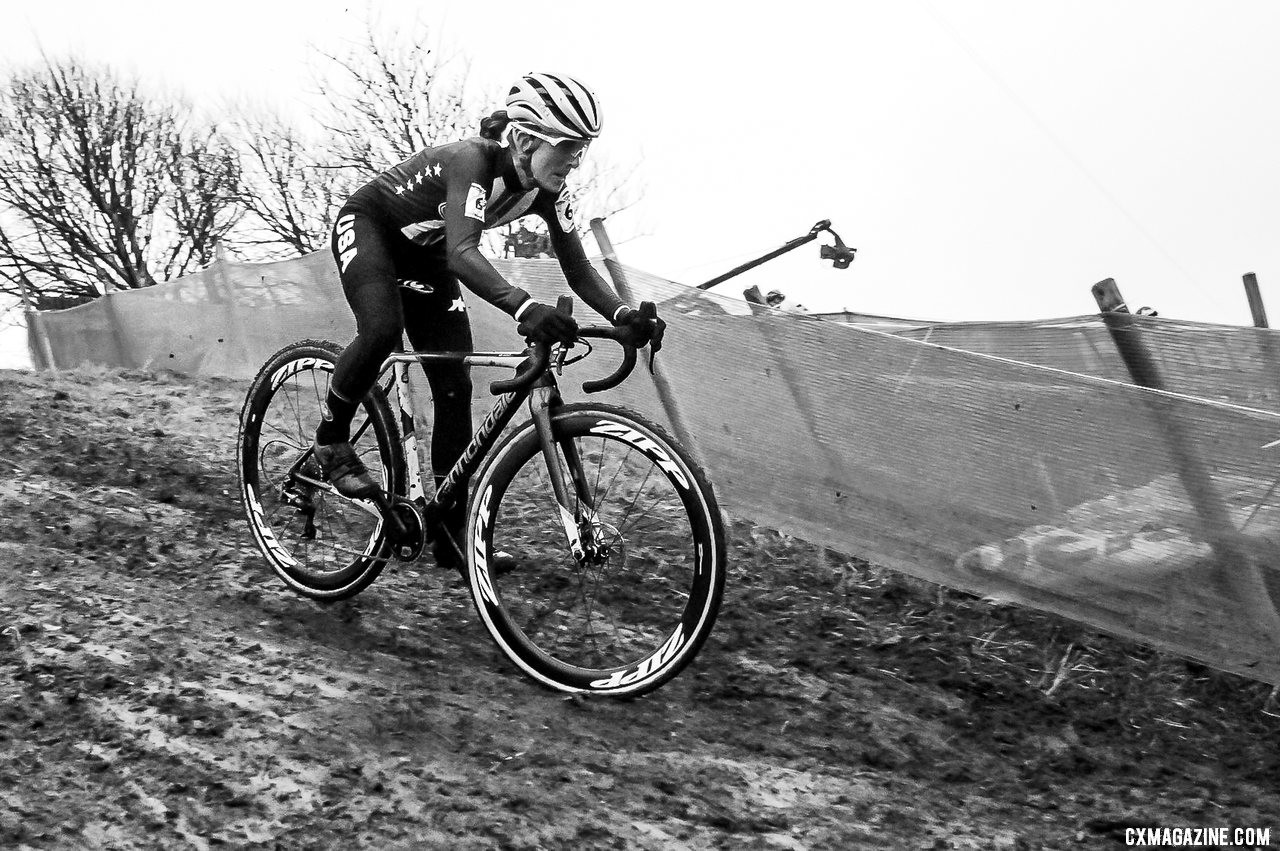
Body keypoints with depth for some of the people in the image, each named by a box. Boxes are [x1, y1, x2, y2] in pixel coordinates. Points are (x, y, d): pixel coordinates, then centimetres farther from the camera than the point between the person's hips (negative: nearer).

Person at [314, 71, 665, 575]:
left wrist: (624, 316, -35)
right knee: (382, 329, -37)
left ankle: (450, 535, 1)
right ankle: (331, 440, -9)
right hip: (367, 226, -6)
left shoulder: (547, 193, -16)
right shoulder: (472, 160, -36)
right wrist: (525, 309, -66)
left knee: (455, 388, -5)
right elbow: (462, 253, -51)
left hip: (422, 254, 6)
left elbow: (578, 270, -15)